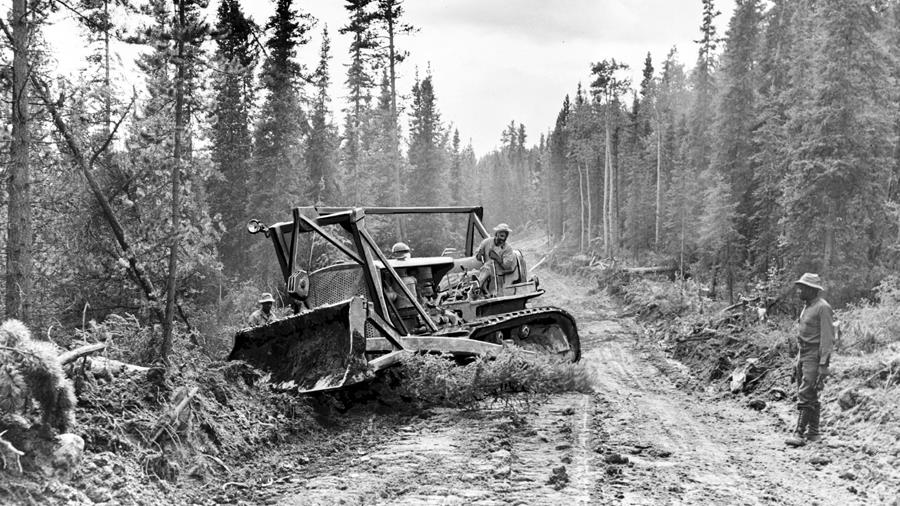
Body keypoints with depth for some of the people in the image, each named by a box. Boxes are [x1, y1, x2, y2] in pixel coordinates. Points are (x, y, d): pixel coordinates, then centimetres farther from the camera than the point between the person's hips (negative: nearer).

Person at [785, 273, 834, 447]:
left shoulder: (823, 308, -13)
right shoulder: (807, 306, 15)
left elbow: (827, 338, -17)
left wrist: (824, 365, -21)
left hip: (815, 356, -9)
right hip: (803, 354, 9)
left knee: (806, 395, -13)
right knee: (809, 396, 12)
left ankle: (800, 434, -14)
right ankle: (813, 432, 18)